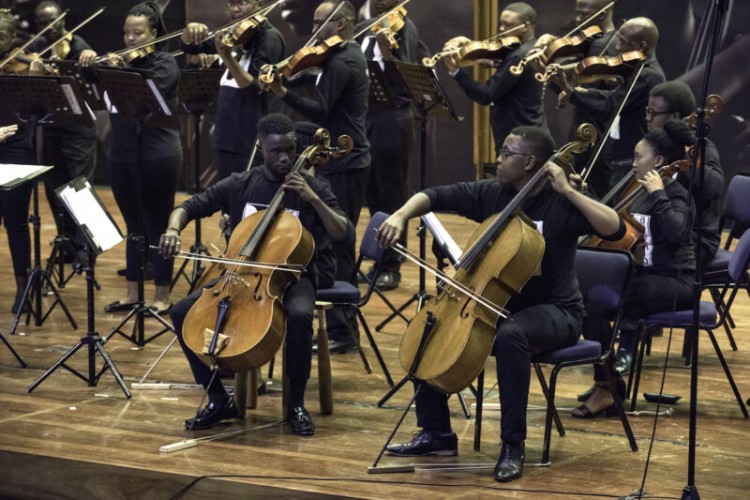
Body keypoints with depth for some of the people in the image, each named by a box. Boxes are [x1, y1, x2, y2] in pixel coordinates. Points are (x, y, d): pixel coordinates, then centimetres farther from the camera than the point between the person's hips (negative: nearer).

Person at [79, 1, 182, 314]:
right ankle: (132, 293, 20)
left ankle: (162, 296, 7)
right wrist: (89, 63, -12)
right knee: (134, 225, 13)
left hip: (156, 156, -6)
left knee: (157, 225, 0)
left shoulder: (165, 63, -6)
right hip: (122, 155, 6)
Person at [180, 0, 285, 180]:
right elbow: (189, 46, 16)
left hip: (253, 141, -8)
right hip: (227, 137, 8)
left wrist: (227, 58, -35)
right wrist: (190, 30, -7)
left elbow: (255, 87, -21)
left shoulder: (269, 38, -11)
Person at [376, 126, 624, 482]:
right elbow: (436, 196, 2)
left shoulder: (560, 203, -13)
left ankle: (513, 446, -28)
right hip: (498, 305, 7)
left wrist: (568, 191, -27)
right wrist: (401, 215, -17)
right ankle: (437, 433, 5)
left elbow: (615, 229, -25)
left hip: (554, 312, -7)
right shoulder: (489, 194, 2)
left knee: (509, 335, -39)